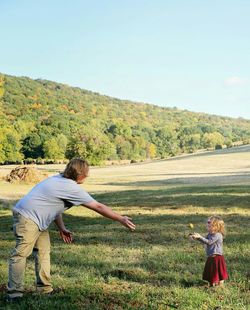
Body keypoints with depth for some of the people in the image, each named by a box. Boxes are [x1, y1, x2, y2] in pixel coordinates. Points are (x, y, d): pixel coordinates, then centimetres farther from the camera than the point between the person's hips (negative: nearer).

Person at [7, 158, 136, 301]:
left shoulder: (59, 180, 8)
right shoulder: (72, 188, -18)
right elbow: (98, 207, -15)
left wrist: (62, 228, 11)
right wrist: (121, 219, -8)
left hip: (36, 219, 10)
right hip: (27, 217, -10)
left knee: (44, 251, 10)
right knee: (21, 254, -8)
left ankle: (45, 289, 14)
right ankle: (14, 294, -6)